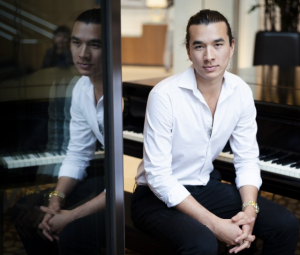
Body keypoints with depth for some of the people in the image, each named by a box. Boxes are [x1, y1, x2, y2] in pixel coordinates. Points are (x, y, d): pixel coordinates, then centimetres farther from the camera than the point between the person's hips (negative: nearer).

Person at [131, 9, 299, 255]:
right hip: (159, 196, -5)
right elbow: (158, 176, -23)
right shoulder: (165, 95, -23)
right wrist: (215, 224, -27)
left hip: (204, 187, 6)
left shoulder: (241, 92, -5)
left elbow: (247, 160, 2)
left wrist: (250, 210, -17)